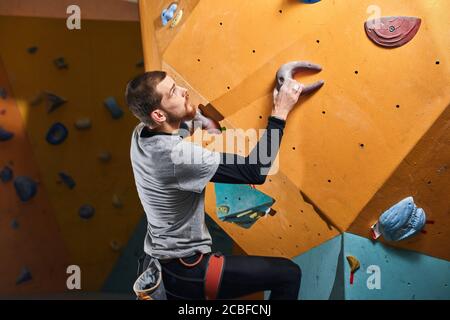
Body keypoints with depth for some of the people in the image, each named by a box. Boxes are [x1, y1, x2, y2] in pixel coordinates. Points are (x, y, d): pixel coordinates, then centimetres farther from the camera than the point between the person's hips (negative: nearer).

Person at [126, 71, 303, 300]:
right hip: (184, 271, -8)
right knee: (288, 274, -2)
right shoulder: (177, 155, -31)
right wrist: (280, 112, -20)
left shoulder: (141, 134, -5)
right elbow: (256, 172, -26)